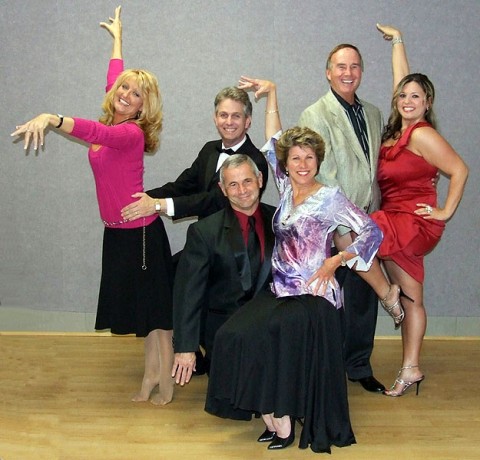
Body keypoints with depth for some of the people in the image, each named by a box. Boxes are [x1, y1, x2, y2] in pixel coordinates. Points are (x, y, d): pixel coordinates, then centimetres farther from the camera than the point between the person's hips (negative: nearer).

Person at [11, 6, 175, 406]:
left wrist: (51, 119, -53)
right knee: (141, 308, 13)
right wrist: (117, 37, 35)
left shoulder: (132, 132, -17)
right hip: (118, 232, 8)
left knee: (154, 308, 1)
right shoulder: (113, 123, 7)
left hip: (139, 232, -8)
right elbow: (114, 80, 22)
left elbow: (95, 132, -38)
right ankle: (152, 375, 23)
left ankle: (165, 383, 11)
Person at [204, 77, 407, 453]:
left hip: (314, 296, -5)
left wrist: (335, 261, -14)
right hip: (279, 292, 6)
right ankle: (273, 415, -9)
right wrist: (270, 94, 16)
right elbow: (273, 142, 19)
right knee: (235, 335, -19)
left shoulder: (328, 197, -5)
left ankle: (282, 419, -13)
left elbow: (372, 232, -8)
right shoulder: (286, 189, 11)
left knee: (272, 333, -30)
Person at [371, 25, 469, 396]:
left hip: (412, 222, -8)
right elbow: (402, 80, 18)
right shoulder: (398, 130, 6)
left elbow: (460, 170, -16)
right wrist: (397, 40, 26)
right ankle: (411, 369, 16)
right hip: (399, 223, 8)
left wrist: (446, 211, -12)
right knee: (411, 299, 10)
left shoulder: (422, 133, -15)